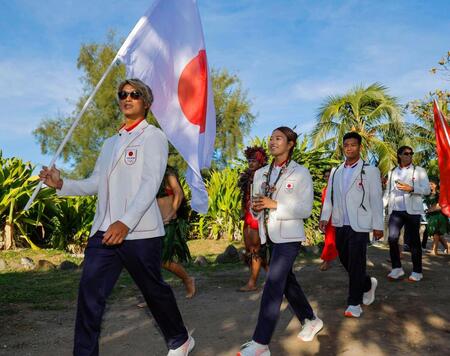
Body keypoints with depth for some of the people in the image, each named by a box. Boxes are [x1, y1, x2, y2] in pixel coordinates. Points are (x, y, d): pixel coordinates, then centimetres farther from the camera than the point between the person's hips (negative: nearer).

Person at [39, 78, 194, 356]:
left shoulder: (153, 137, -1)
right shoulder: (111, 143, 21)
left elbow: (151, 184, -15)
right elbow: (95, 184, 17)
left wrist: (126, 222, -27)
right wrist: (62, 184, -2)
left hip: (140, 231, -5)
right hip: (104, 229, 6)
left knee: (154, 290, 9)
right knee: (90, 292, -5)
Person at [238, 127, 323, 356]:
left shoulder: (300, 173, -6)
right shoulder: (260, 174, 10)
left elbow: (305, 210, -11)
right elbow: (256, 206, 15)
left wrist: (275, 204, -20)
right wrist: (256, 207, -10)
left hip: (288, 236, -7)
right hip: (270, 235, 7)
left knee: (273, 286, -10)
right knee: (286, 280, 16)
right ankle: (310, 320, 37)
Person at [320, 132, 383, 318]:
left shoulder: (370, 171, -3)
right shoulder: (335, 171, 12)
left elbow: (376, 200, -4)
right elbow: (329, 196, 12)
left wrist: (378, 226, -6)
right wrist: (324, 217, 1)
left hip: (359, 226, -5)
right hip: (340, 225, 5)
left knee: (356, 265, -2)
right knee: (345, 261, 14)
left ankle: (354, 303, 11)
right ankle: (368, 284, 38)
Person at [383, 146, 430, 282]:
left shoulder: (419, 170, 6)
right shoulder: (392, 172, 14)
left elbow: (426, 190, -2)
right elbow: (388, 192, 15)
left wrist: (411, 188, -18)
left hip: (412, 210, -2)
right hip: (395, 210, 3)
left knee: (413, 240, 2)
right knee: (392, 239, -5)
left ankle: (417, 271, 12)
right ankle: (396, 268, 9)